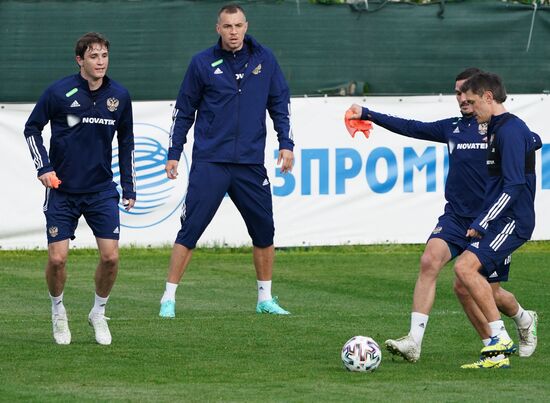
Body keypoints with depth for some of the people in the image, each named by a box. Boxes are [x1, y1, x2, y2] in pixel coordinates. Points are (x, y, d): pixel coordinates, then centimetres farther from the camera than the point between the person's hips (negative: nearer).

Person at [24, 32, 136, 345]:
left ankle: (99, 313, 16)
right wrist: (44, 167, -8)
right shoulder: (59, 92, -10)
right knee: (57, 258, -7)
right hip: (62, 190, -2)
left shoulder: (119, 96, 0)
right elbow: (32, 128, 2)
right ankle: (58, 311, 21)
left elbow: (126, 141, 13)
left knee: (111, 256, -8)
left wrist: (129, 186, 10)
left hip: (102, 190, 2)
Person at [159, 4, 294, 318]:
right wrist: (174, 154, 4)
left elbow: (280, 103, 11)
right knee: (190, 231, -7)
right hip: (209, 163, -2)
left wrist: (286, 144, 2)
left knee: (264, 231, 6)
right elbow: (184, 111, 6)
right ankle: (169, 299, -1)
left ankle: (265, 299, 22)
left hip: (251, 163, 3)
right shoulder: (203, 63, 0)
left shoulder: (264, 60, 5)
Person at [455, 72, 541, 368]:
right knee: (463, 284, 5)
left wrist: (482, 223, -21)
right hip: (498, 222, 10)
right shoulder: (499, 129, 15)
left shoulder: (509, 130, -15)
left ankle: (500, 339, -22)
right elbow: (534, 141, 38)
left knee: (464, 266, -25)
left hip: (512, 221, -10)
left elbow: (513, 186, -21)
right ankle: (496, 352, 7)